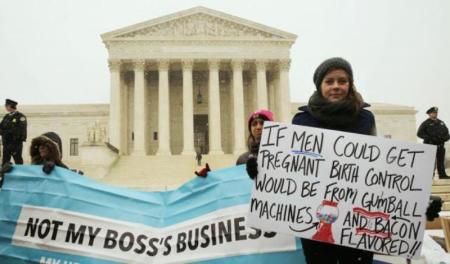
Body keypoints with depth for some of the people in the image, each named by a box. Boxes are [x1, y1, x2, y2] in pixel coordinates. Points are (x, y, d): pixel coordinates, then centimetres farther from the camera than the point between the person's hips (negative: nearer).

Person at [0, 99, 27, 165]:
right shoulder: (6, 116, 14)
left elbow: (20, 130, -14)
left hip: (16, 142, -6)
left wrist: (6, 132, -11)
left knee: (18, 161, -1)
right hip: (6, 142, 7)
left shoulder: (20, 116, -7)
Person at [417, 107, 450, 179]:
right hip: (430, 145, -5)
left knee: (441, 160, 8)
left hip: (440, 145, 5)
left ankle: (442, 174, 14)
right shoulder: (425, 123, -1)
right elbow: (419, 134, -7)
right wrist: (430, 138, -16)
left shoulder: (441, 123, 17)